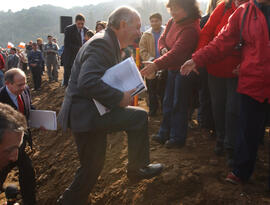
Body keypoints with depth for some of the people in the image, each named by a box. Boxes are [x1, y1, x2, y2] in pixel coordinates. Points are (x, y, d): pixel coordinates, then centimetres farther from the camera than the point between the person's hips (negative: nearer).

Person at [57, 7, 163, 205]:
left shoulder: (110, 43, 15)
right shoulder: (101, 43, -18)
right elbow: (87, 83, -31)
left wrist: (124, 90, 7)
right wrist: (120, 97, -23)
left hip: (90, 113, 10)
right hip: (85, 112, -10)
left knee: (93, 165, 17)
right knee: (139, 117, -11)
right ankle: (138, 168, 6)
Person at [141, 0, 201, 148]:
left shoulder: (191, 29, -25)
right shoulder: (172, 22, 3)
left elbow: (176, 52, -33)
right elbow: (162, 39, 12)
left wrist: (156, 65, -40)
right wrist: (163, 50, -11)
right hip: (172, 68, 9)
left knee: (179, 105, 0)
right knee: (168, 102, 15)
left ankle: (177, 138, 14)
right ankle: (164, 134, 28)